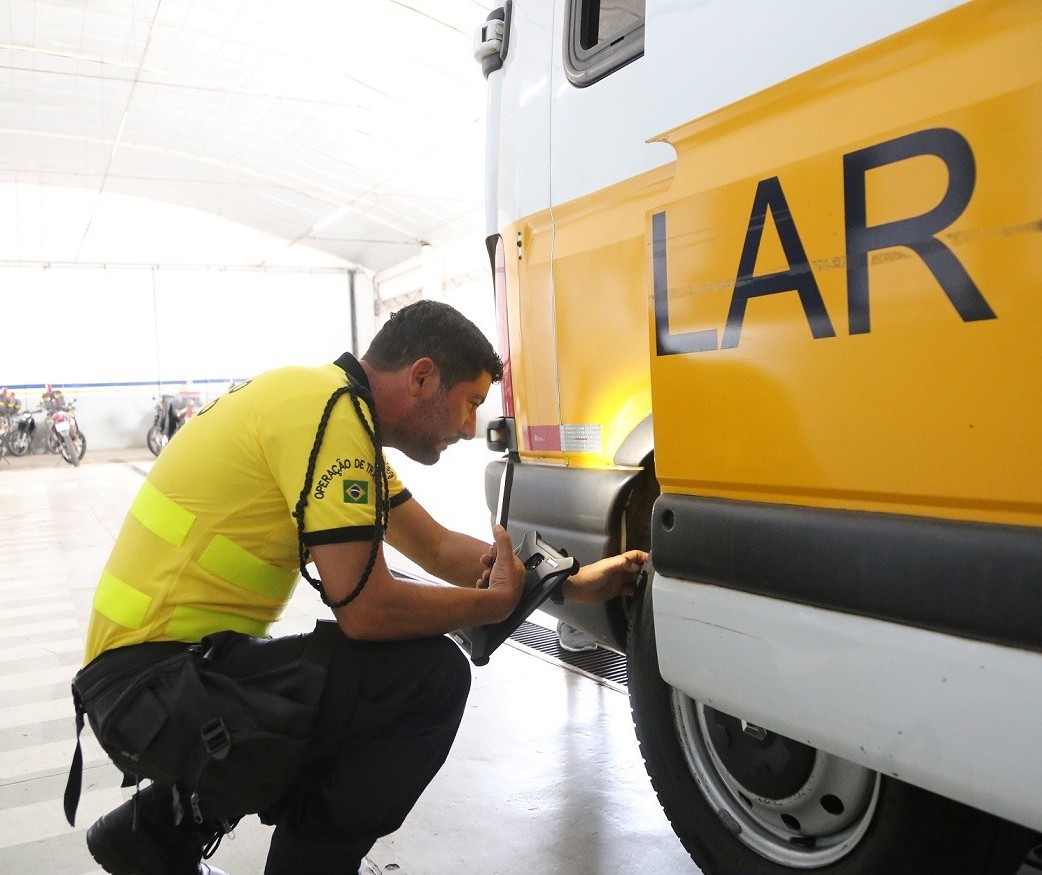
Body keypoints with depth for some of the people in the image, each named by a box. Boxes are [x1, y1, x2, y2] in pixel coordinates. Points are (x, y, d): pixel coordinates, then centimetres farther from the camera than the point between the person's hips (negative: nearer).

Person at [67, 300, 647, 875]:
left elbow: (440, 549, 15)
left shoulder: (348, 416, 11)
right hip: (156, 688, -10)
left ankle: (163, 826, 25)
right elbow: (367, 609, -22)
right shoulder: (328, 409, -19)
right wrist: (497, 603, -6)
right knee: (432, 675, -16)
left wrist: (573, 582, 11)